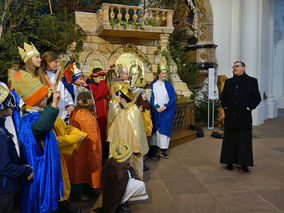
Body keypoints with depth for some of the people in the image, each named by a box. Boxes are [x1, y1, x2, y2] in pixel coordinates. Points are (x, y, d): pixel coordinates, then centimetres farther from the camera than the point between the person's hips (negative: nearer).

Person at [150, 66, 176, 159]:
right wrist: (156, 107, -13)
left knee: (164, 129, -1)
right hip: (155, 111, 0)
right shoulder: (152, 85, 4)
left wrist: (164, 107, -11)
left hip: (167, 111, 0)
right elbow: (151, 98, 0)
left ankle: (164, 151, 5)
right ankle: (154, 151, 7)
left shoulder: (169, 85, 6)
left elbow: (173, 98, 0)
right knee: (155, 129, 1)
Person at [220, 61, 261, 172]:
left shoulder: (251, 81, 1)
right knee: (230, 139, 7)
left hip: (244, 116, -3)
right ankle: (230, 161, 17)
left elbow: (257, 97, 2)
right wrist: (224, 106, 5)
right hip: (230, 116, 3)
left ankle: (244, 163, 12)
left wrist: (249, 107, -8)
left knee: (244, 140, 2)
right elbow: (223, 96, 19)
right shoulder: (228, 82, 11)